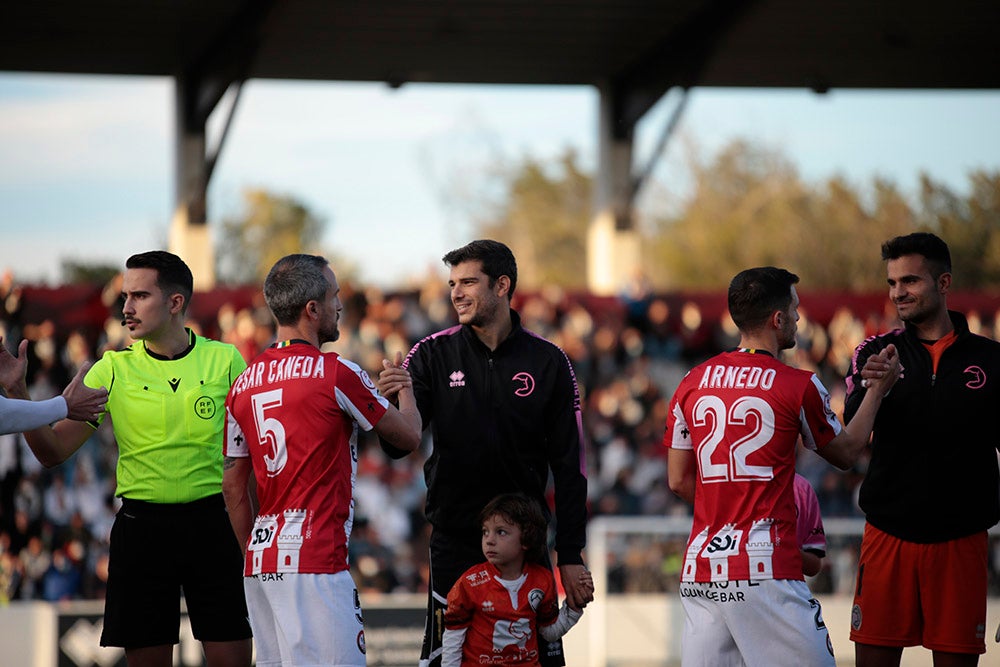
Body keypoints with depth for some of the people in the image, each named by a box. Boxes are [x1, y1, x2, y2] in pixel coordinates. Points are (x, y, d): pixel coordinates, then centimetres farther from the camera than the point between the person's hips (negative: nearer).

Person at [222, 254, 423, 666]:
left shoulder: (244, 385, 11)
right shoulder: (336, 373, -8)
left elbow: (233, 485, 15)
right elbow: (408, 436, 5)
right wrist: (404, 388, 25)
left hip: (261, 559, 7)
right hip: (314, 562, -7)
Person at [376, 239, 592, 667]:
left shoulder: (548, 362, 2)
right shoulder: (434, 355, 2)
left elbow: (569, 466, 4)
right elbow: (398, 446, -4)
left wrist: (571, 556, 0)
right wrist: (390, 403, -26)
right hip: (454, 541, 0)